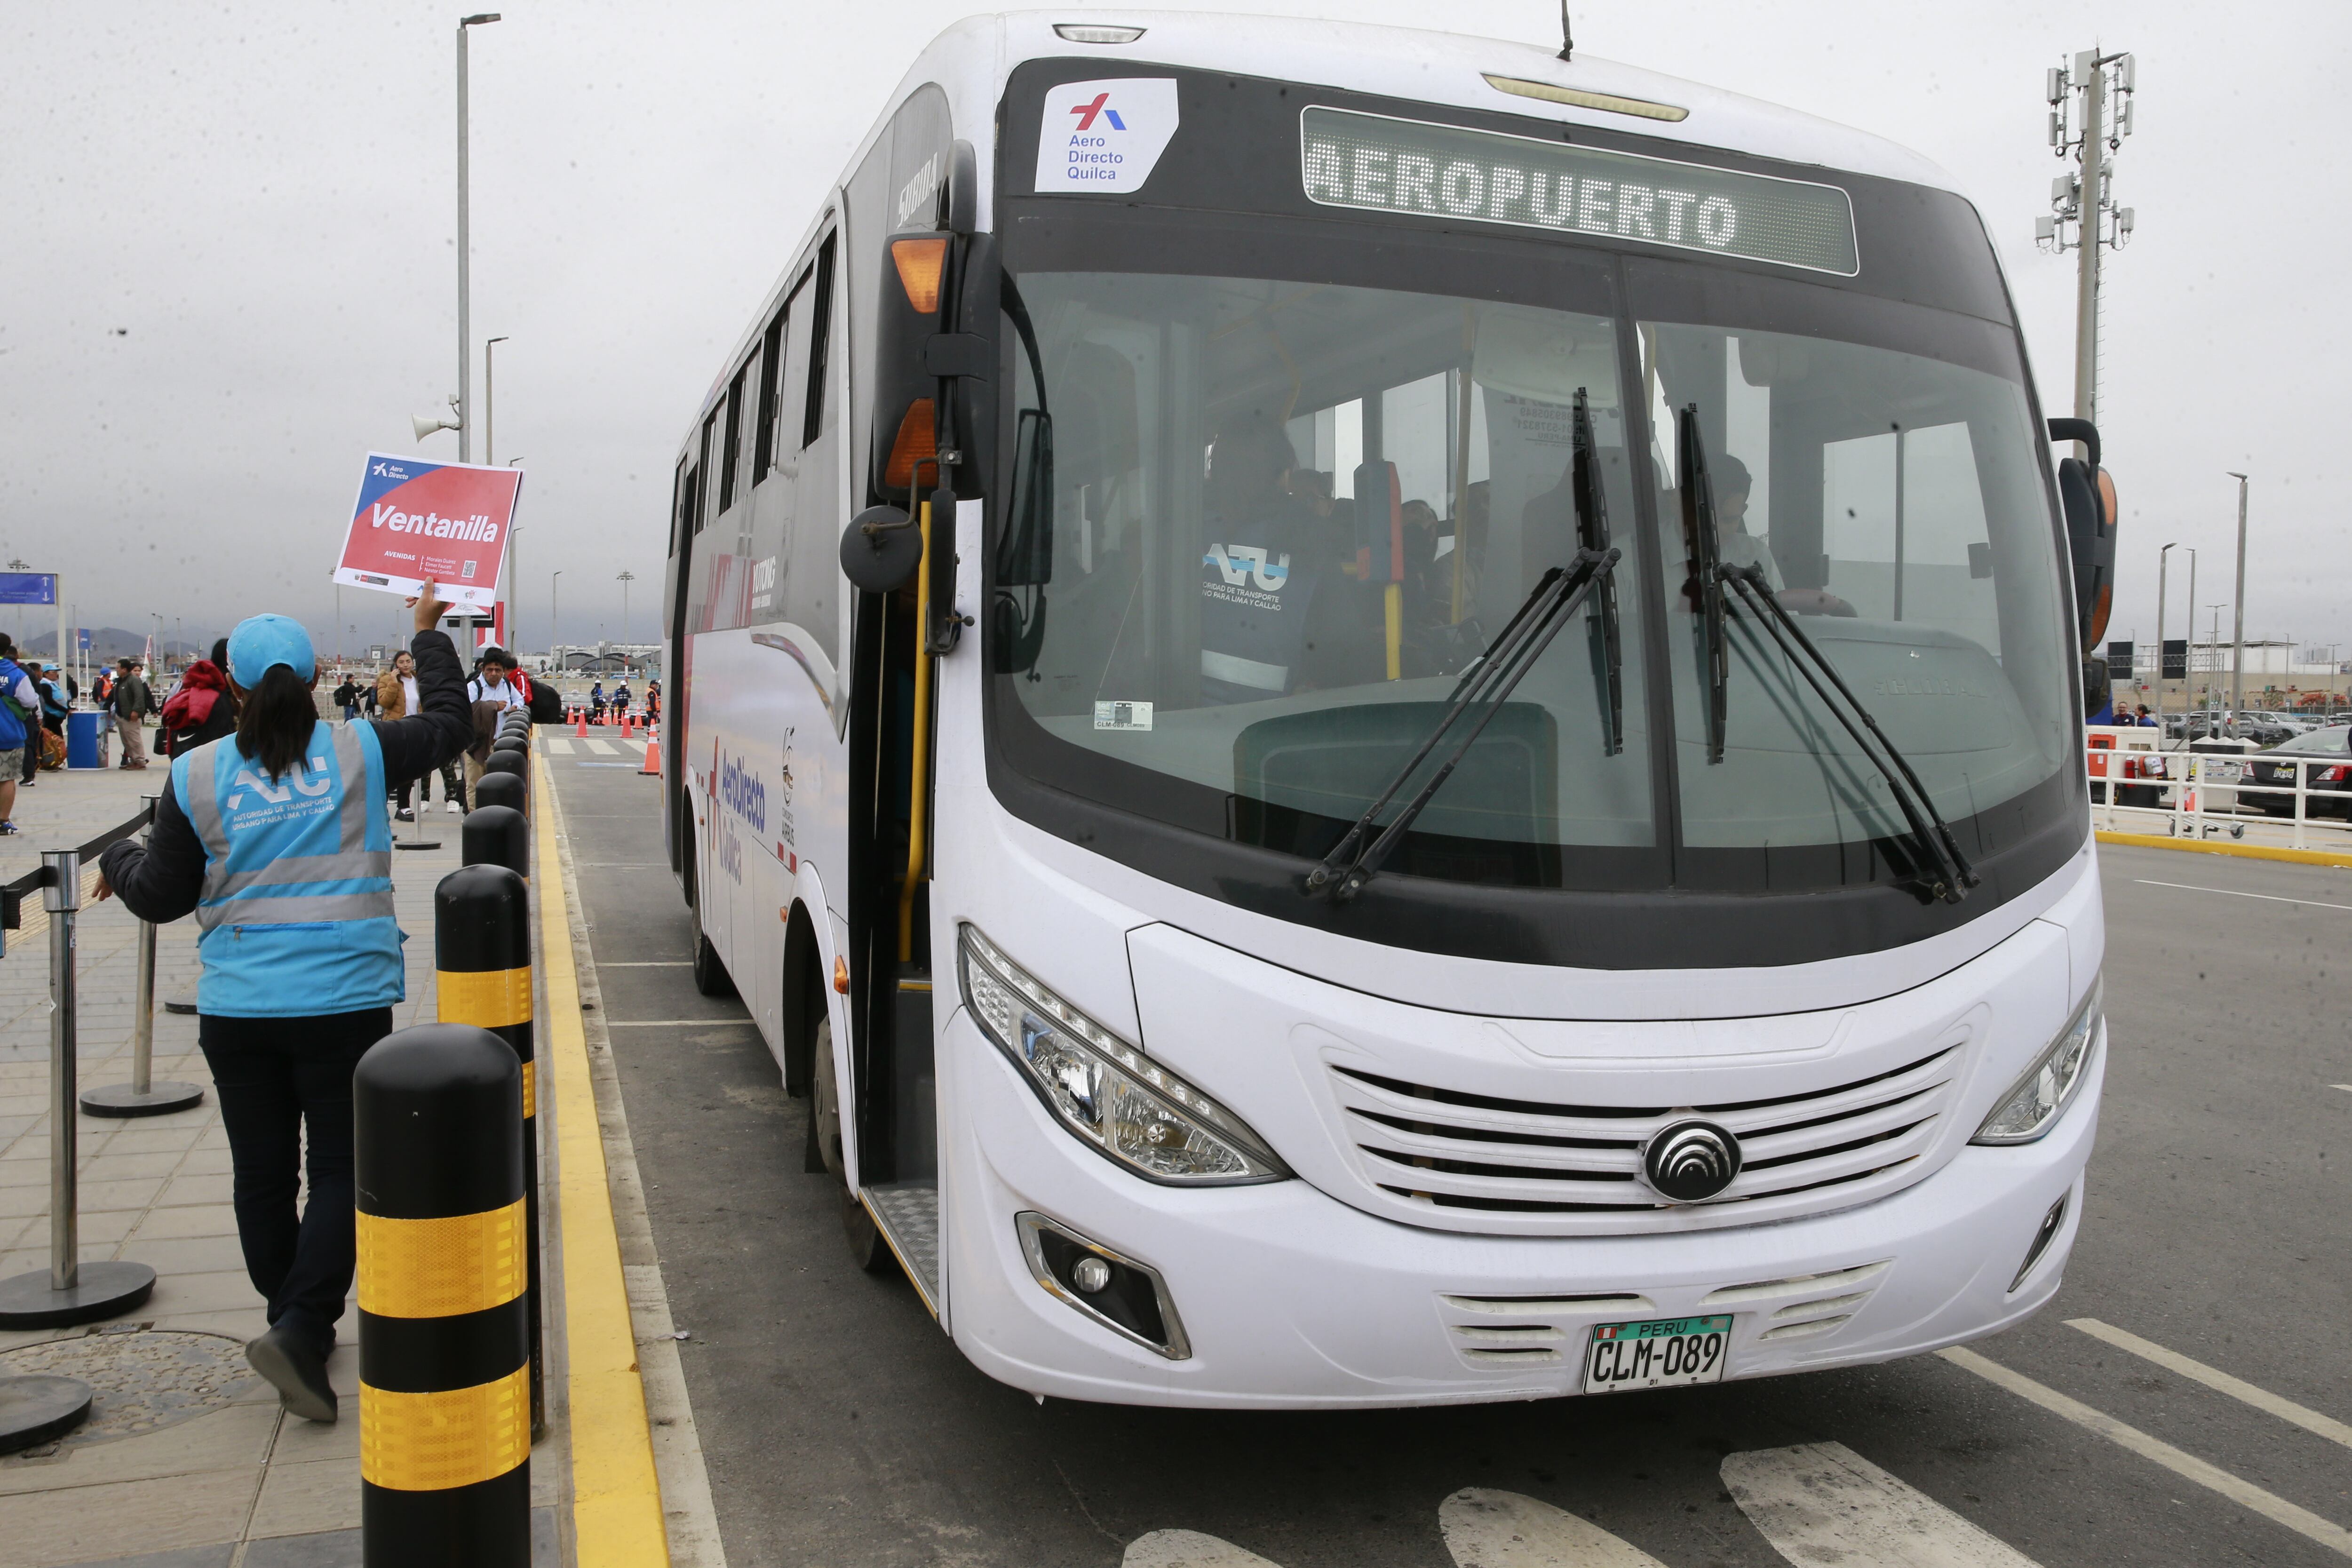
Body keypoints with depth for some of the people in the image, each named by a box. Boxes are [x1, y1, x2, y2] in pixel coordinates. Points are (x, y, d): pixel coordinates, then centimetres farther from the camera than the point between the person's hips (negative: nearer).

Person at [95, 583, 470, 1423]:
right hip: (345, 1000, -1)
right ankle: (300, 1327, -10)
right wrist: (429, 636, 27)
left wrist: (119, 859, 26)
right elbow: (447, 725, 14)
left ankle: (299, 1329, 26)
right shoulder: (358, 751, -4)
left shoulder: (197, 775, -2)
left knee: (262, 1174, 15)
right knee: (342, 1167, 5)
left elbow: (161, 896, 4)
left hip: (237, 1009, 2)